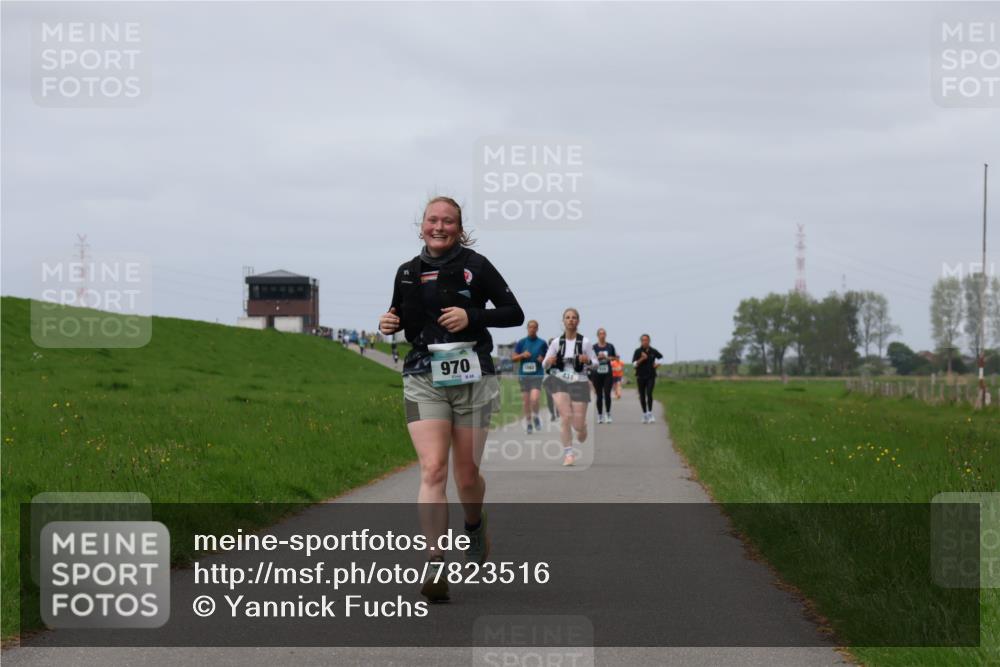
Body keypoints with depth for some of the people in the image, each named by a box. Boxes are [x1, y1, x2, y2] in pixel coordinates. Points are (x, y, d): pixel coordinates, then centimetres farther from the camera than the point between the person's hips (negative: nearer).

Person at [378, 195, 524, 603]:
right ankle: (434, 565, -20)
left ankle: (474, 525, 41)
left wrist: (472, 316, -15)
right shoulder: (408, 272, 9)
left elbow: (514, 313, 1)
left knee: (466, 474, 6)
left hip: (471, 378, -1)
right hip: (424, 380, 1)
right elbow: (402, 317, 23)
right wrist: (389, 323, -1)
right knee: (433, 469, -15)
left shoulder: (475, 266, 0)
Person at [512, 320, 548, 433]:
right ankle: (528, 421, 19)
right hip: (524, 374, 2)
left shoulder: (542, 343, 5)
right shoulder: (521, 342, 7)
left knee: (534, 398, -18)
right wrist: (522, 355, -10)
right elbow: (513, 357, 8)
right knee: (525, 400, 4)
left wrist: (543, 359, -8)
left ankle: (536, 417, 9)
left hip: (537, 374, -2)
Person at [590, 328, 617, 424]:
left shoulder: (610, 346, 5)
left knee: (607, 394, -11)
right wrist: (598, 357, -16)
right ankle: (600, 415, 14)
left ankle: (608, 414, -2)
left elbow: (615, 357, 14)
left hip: (607, 373, 0)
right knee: (599, 396, 5)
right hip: (597, 374, 0)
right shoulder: (594, 347, 0)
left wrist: (608, 358, -4)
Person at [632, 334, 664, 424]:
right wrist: (641, 359, -21)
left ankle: (650, 414, -14)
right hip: (640, 376, 1)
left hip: (651, 376, -1)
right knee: (642, 396, 5)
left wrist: (657, 364, 4)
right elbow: (634, 364, -8)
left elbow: (661, 358, 20)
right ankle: (644, 415, 18)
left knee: (649, 394, -16)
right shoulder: (637, 351, -3)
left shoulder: (653, 351, 2)